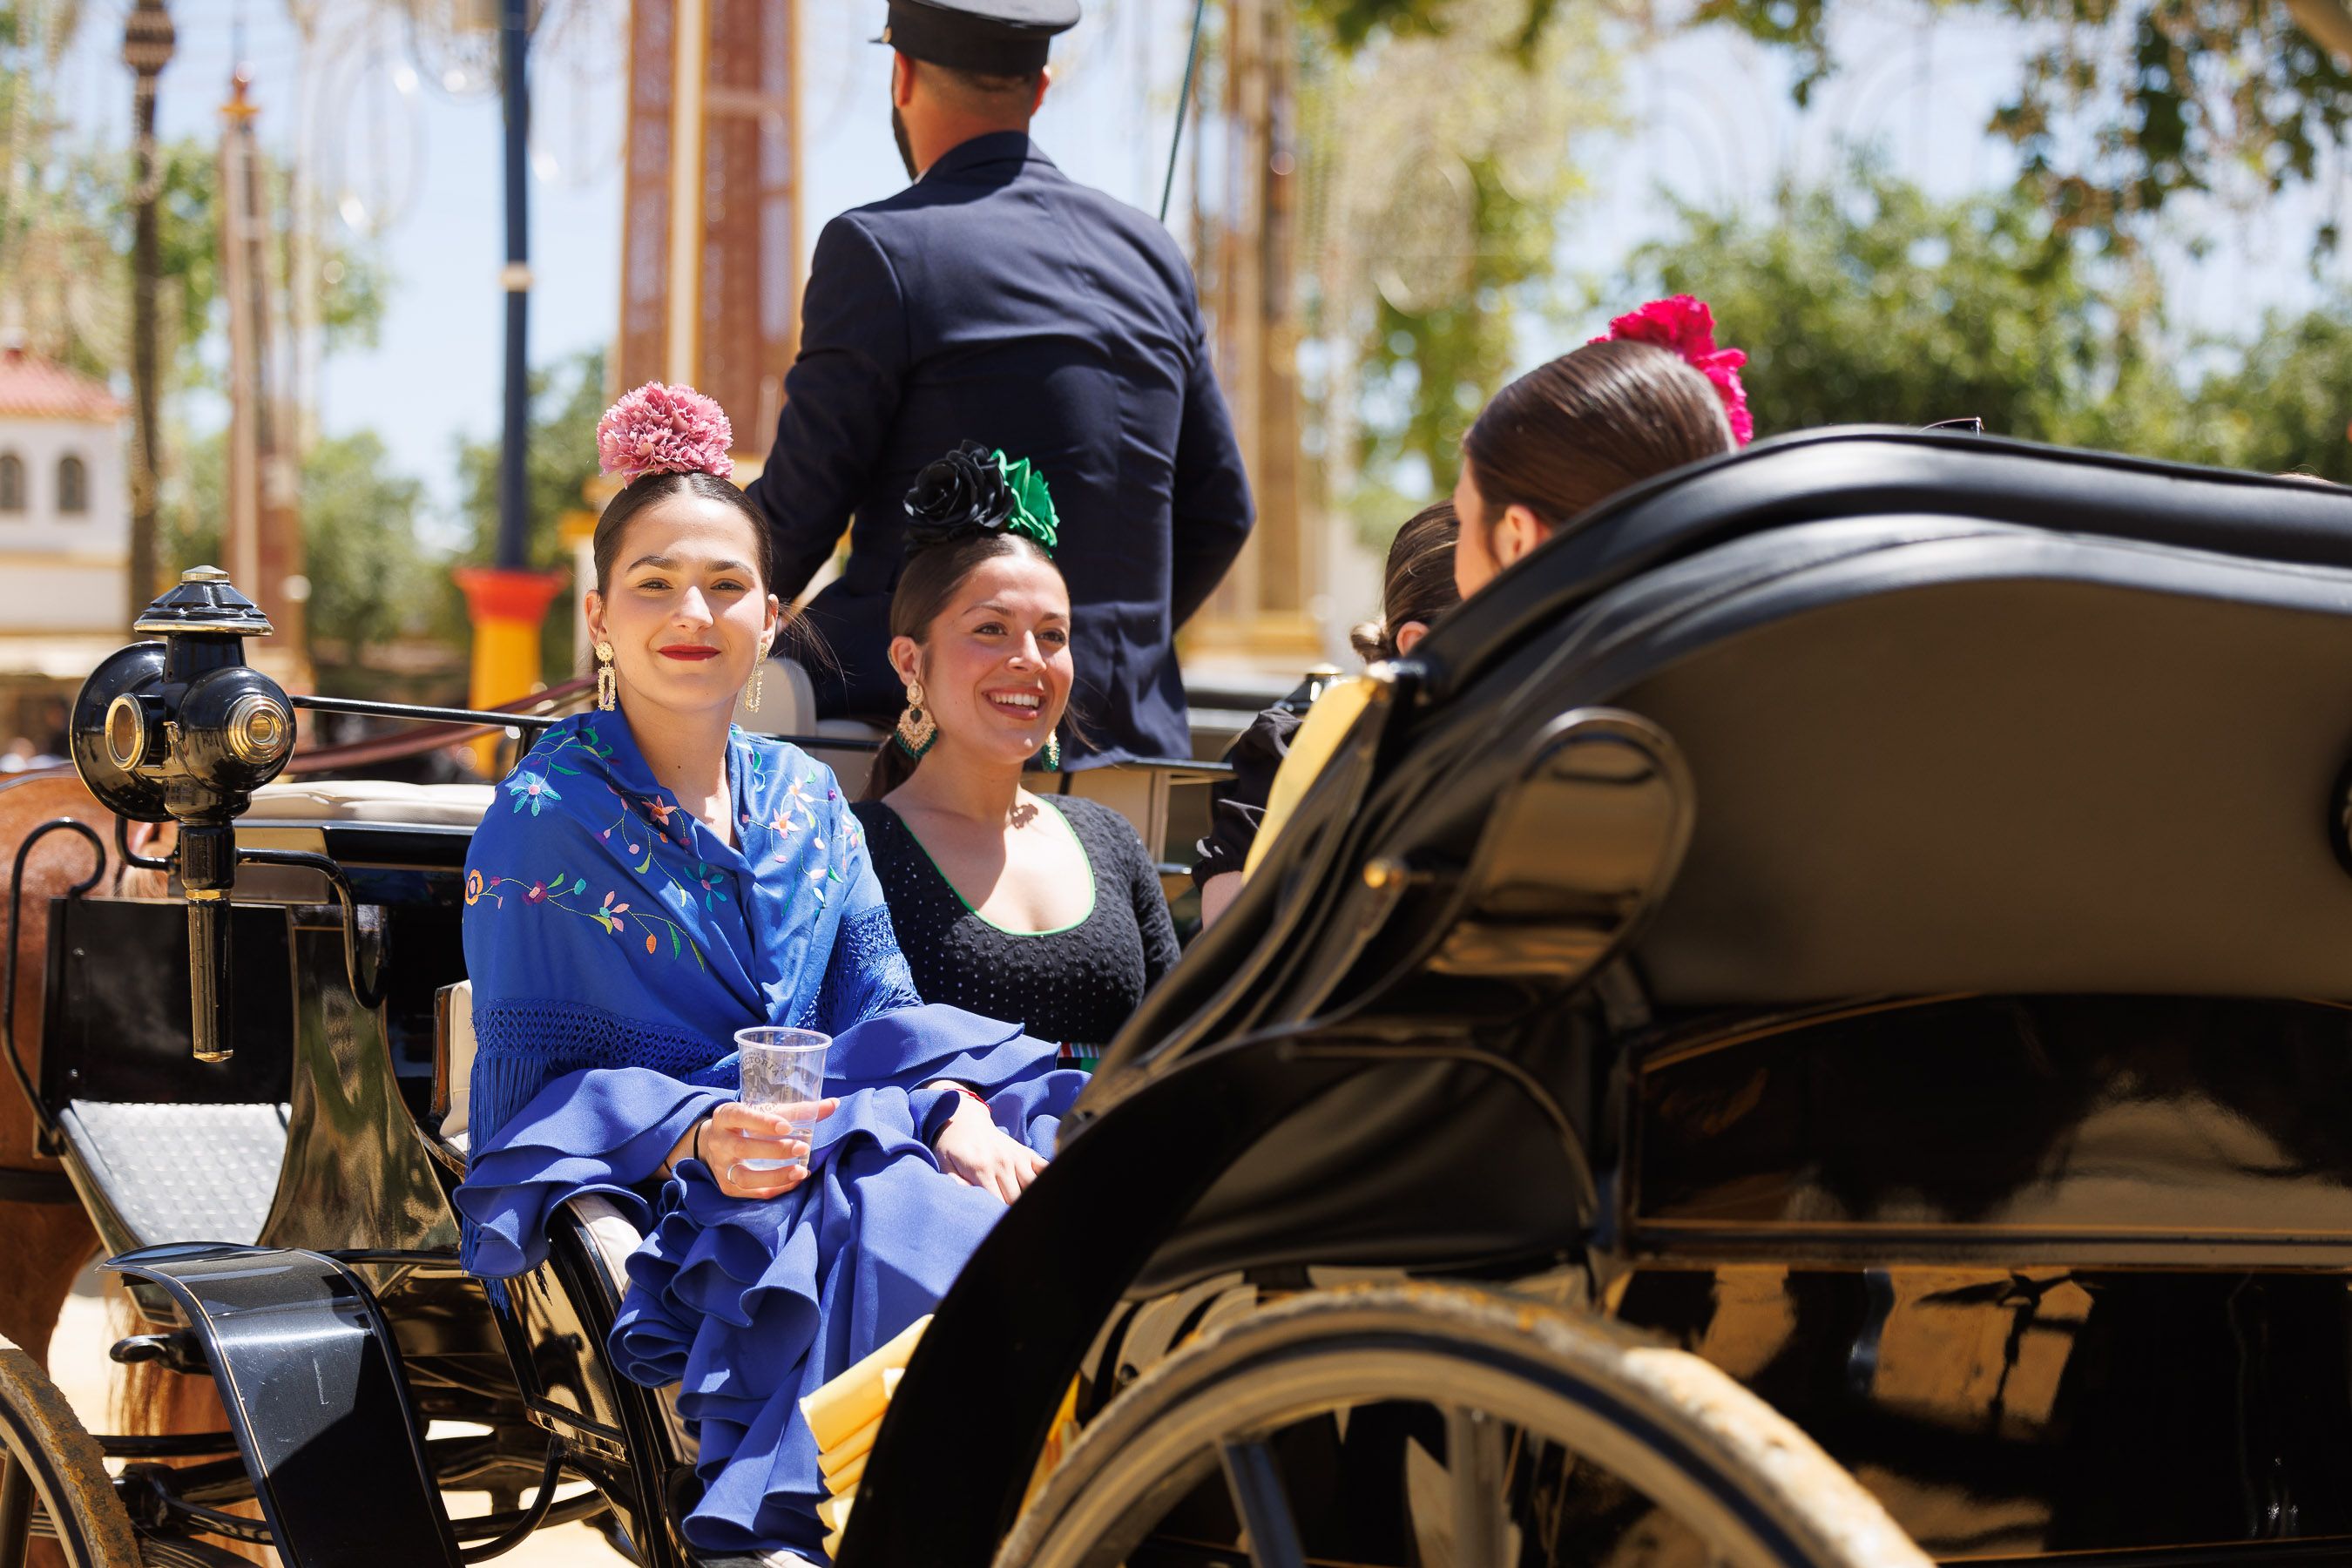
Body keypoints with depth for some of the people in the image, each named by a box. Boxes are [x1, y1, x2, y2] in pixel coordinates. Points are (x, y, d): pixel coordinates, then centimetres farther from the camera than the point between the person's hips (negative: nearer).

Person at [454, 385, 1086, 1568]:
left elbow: (886, 1015, 13)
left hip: (828, 1150, 6)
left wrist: (957, 1107, -9)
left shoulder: (806, 802, 17)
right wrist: (693, 1135, -22)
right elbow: (532, 1089, -5)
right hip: (642, 1199, -6)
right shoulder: (542, 822, 0)